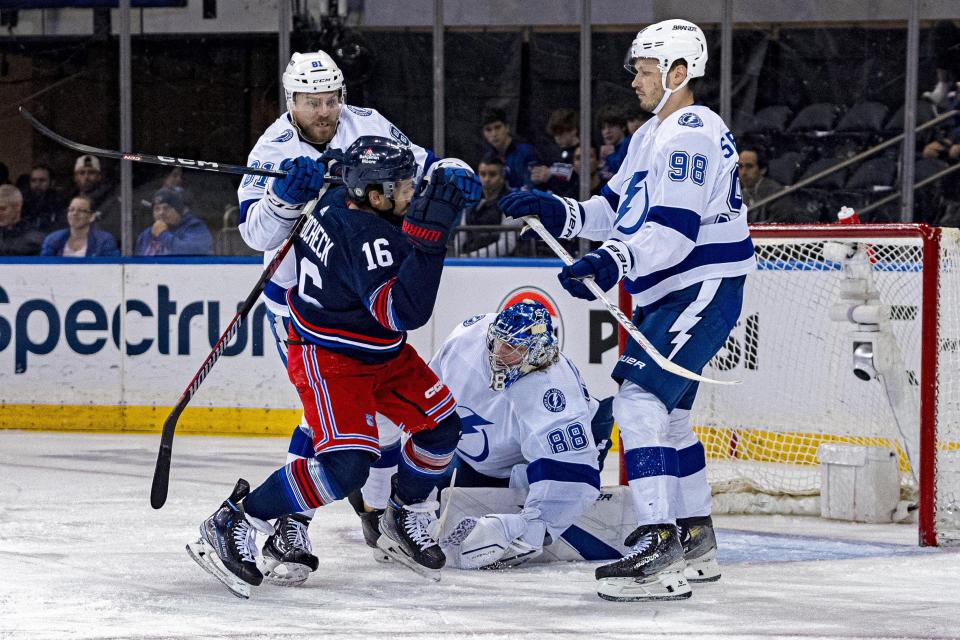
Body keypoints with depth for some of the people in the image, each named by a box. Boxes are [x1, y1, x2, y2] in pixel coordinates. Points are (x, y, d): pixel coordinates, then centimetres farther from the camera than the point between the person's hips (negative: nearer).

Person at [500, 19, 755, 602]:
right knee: (668, 413, 19)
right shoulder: (652, 136, 18)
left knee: (641, 399, -21)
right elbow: (618, 210, 21)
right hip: (668, 292, 11)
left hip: (703, 289, -11)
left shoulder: (692, 134, -17)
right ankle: (696, 540, 32)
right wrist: (559, 213, 7)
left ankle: (660, 548, -27)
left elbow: (674, 226, -28)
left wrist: (613, 262, -39)